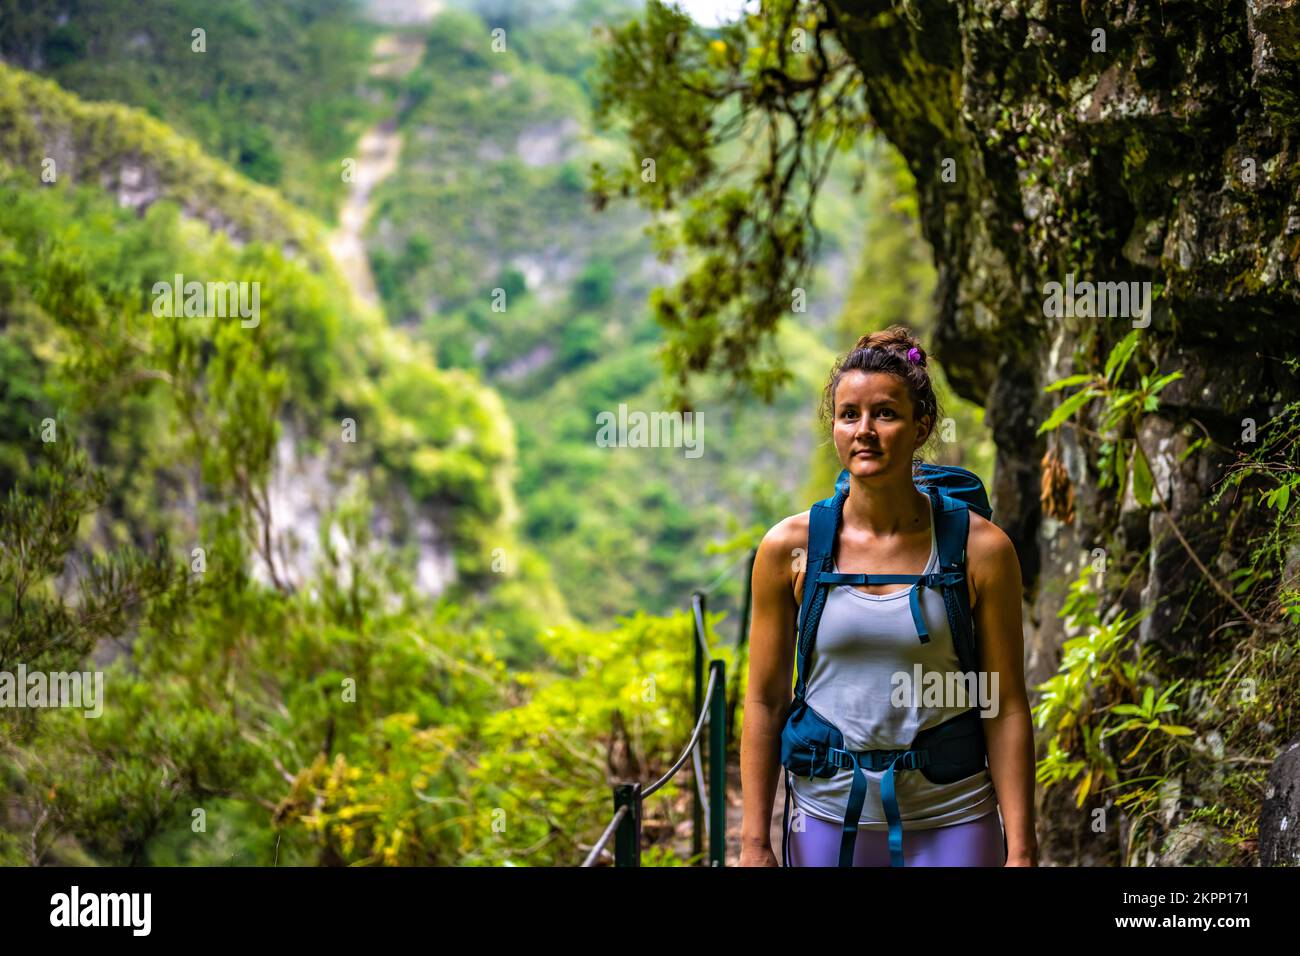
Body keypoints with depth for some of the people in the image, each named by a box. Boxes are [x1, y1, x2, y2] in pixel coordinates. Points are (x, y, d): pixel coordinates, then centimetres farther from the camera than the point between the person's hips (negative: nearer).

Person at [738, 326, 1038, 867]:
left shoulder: (981, 549, -5)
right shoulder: (790, 548, -3)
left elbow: (1006, 707, -3)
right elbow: (764, 701, 2)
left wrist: (1020, 850, -4)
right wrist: (754, 843, 0)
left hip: (950, 824, -1)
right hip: (829, 819, 1)